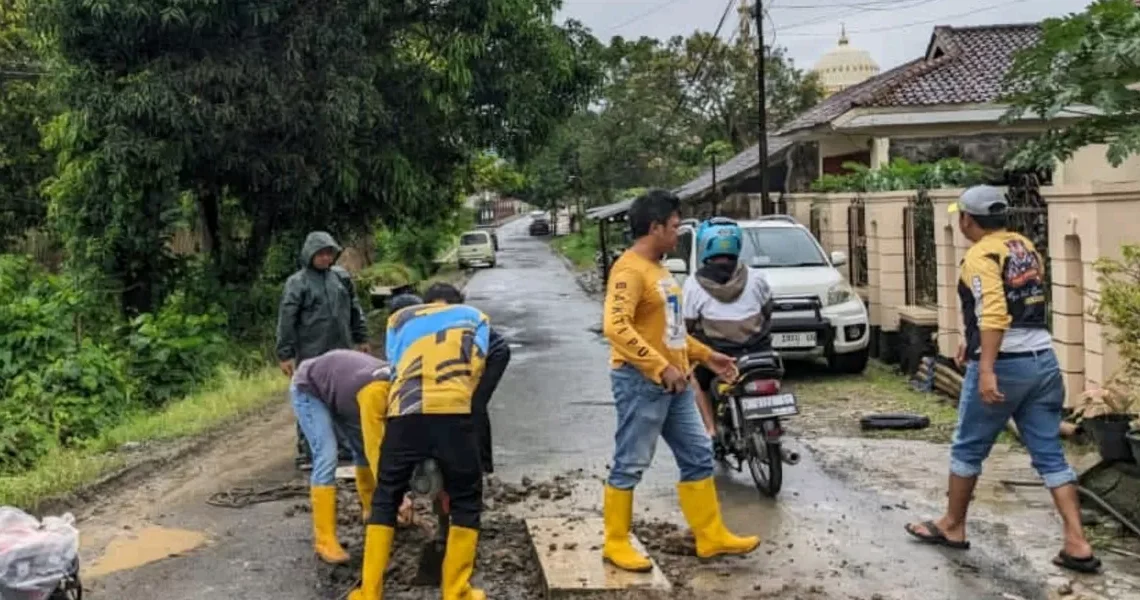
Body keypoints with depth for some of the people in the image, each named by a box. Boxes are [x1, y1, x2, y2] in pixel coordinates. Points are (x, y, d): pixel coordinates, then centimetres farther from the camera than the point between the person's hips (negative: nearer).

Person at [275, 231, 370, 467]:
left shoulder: (341, 276, 9)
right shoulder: (297, 282, -5)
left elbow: (354, 309, 18)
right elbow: (286, 320, -7)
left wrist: (361, 338, 17)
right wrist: (286, 355, -10)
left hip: (341, 351, 5)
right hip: (311, 354, -5)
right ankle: (307, 450, 7)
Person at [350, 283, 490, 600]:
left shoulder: (400, 318, 31)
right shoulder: (475, 317, 27)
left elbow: (395, 369, 22)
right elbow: (476, 367, 13)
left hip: (405, 413, 2)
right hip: (453, 413, -1)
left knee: (385, 500, 17)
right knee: (466, 501, 14)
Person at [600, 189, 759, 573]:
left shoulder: (658, 269, 15)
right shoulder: (630, 270, -16)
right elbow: (616, 327, -28)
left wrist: (705, 355, 18)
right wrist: (661, 367, -28)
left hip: (673, 383, 10)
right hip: (641, 382, -10)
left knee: (698, 456, 13)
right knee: (630, 466, 1)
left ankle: (711, 536, 23)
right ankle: (616, 544, 13)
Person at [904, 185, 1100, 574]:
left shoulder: (981, 256, -12)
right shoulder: (1025, 247, 15)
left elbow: (993, 314, -25)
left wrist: (986, 369, -31)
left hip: (1004, 366, -7)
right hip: (1043, 360, 8)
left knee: (968, 449, 9)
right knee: (1049, 455, 8)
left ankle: (952, 527, 23)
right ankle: (1078, 545, 4)